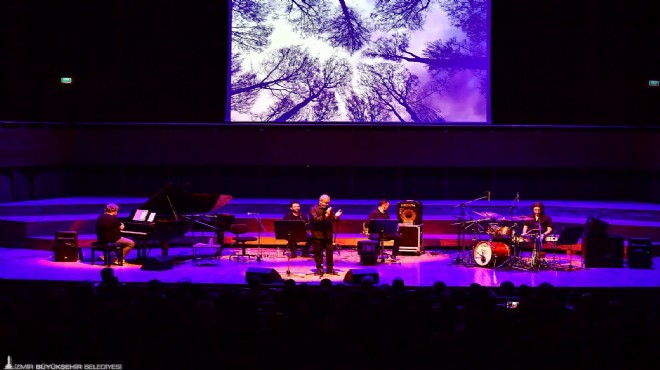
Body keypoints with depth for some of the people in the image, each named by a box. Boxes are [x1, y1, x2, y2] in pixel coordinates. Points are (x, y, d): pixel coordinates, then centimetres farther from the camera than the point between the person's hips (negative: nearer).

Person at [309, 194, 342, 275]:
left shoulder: (329, 209, 8)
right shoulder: (314, 209, -8)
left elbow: (333, 220, 8)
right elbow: (316, 219, -22)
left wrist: (336, 216, -14)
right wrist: (325, 215, -31)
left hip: (328, 234, 4)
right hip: (317, 234, -4)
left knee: (329, 251, 6)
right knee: (318, 252, 3)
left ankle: (330, 268, 14)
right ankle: (319, 268, 11)